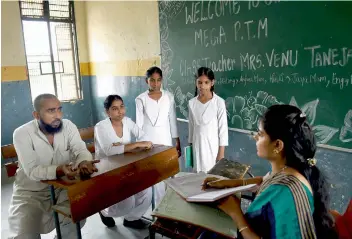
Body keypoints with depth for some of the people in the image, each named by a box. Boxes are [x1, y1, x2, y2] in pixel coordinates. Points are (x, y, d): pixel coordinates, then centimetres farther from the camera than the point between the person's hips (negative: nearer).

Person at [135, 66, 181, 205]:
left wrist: (177, 143, 6)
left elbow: (172, 121, 5)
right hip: (147, 141, -1)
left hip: (165, 141, 2)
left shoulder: (169, 97, 2)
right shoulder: (141, 99, -3)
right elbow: (139, 124, -1)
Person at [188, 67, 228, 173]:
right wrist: (190, 146, 11)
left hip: (213, 145, -4)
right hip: (197, 145, 4)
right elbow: (191, 127, 9)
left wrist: (221, 153, -8)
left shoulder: (219, 102, -10)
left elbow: (223, 128, -8)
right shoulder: (192, 103, 2)